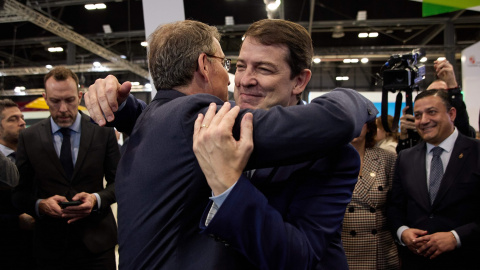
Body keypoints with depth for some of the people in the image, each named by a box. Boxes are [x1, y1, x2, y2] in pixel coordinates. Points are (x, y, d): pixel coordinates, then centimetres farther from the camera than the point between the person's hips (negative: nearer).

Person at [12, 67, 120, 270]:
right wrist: (40, 205, -16)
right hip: (50, 244, 1)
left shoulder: (103, 132, -2)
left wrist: (97, 199, -16)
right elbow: (19, 192, 4)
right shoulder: (29, 137, 1)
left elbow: (117, 181, 2)